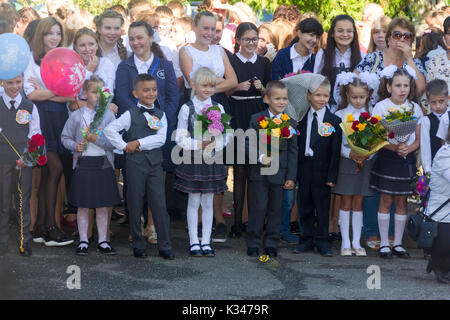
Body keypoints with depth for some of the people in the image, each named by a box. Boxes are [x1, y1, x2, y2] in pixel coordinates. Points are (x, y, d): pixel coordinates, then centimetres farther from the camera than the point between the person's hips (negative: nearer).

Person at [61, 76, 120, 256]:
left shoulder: (108, 115, 1)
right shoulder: (76, 116, 2)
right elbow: (65, 137, 8)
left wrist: (97, 139, -17)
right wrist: (75, 146, -10)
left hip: (103, 165, 0)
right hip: (83, 163, 0)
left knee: (102, 206, 6)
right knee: (83, 206, 6)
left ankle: (102, 241, 16)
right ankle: (83, 241, 16)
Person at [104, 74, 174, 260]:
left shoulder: (160, 115, 8)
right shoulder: (131, 114, 0)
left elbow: (161, 139, -6)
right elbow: (109, 130, -6)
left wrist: (138, 143, -12)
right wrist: (124, 146, -8)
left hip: (155, 163, 2)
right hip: (135, 163, -2)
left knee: (159, 205, -1)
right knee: (135, 206, 4)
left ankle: (164, 246, 3)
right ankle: (138, 245, 14)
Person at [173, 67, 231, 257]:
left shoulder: (218, 108, 4)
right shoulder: (187, 109, -3)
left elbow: (226, 135, 5)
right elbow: (180, 138, -5)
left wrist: (215, 143, -14)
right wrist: (198, 144, -16)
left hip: (212, 159, 2)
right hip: (192, 160, -2)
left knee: (208, 202, 7)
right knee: (193, 202, 3)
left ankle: (206, 242, 13)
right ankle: (194, 242, 10)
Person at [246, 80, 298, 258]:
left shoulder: (291, 123, 5)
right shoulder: (256, 119, 0)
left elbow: (293, 152, 5)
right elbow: (252, 144, -1)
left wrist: (291, 177, 1)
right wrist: (260, 157, -21)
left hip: (280, 174, 2)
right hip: (260, 173, -2)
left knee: (276, 210, 7)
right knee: (258, 208, -1)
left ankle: (271, 244, 17)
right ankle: (253, 244, 10)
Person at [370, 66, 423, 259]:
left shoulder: (415, 109, 3)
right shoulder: (381, 107, -5)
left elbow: (418, 140, 5)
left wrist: (408, 149, -16)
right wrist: (395, 147, -23)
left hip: (406, 160, 3)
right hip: (386, 158, -3)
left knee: (402, 201, 7)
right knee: (386, 200, 1)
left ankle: (397, 243, 16)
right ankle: (384, 244, 10)